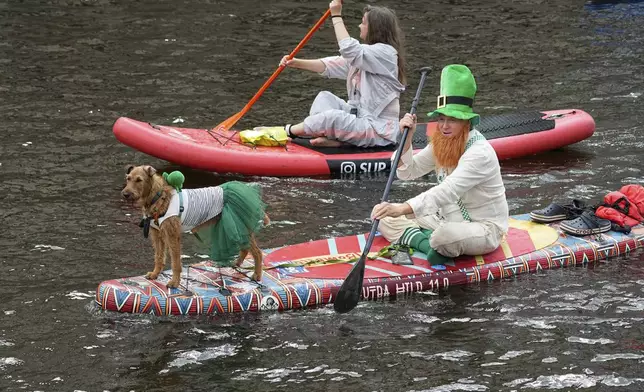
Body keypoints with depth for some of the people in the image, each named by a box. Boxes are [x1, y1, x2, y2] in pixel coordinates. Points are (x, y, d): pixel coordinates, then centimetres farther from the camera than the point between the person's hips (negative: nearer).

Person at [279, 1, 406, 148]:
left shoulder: (385, 53, -16)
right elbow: (332, 65, 8)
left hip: (379, 131, -10)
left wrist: (336, 15, -20)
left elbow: (348, 49, -28)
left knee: (332, 117, -26)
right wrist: (296, 63, -2)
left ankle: (288, 131, -5)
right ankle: (332, 139, -22)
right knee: (324, 97, 3)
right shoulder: (365, 53, 14)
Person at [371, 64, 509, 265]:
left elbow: (448, 191, -39)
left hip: (484, 228, -9)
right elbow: (407, 172, 7)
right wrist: (407, 137, -12)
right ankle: (432, 245, -18)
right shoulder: (441, 143, 2)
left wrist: (402, 209, -51)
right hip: (448, 220, 9)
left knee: (446, 235, -42)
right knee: (385, 219, -1)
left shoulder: (480, 153, -26)